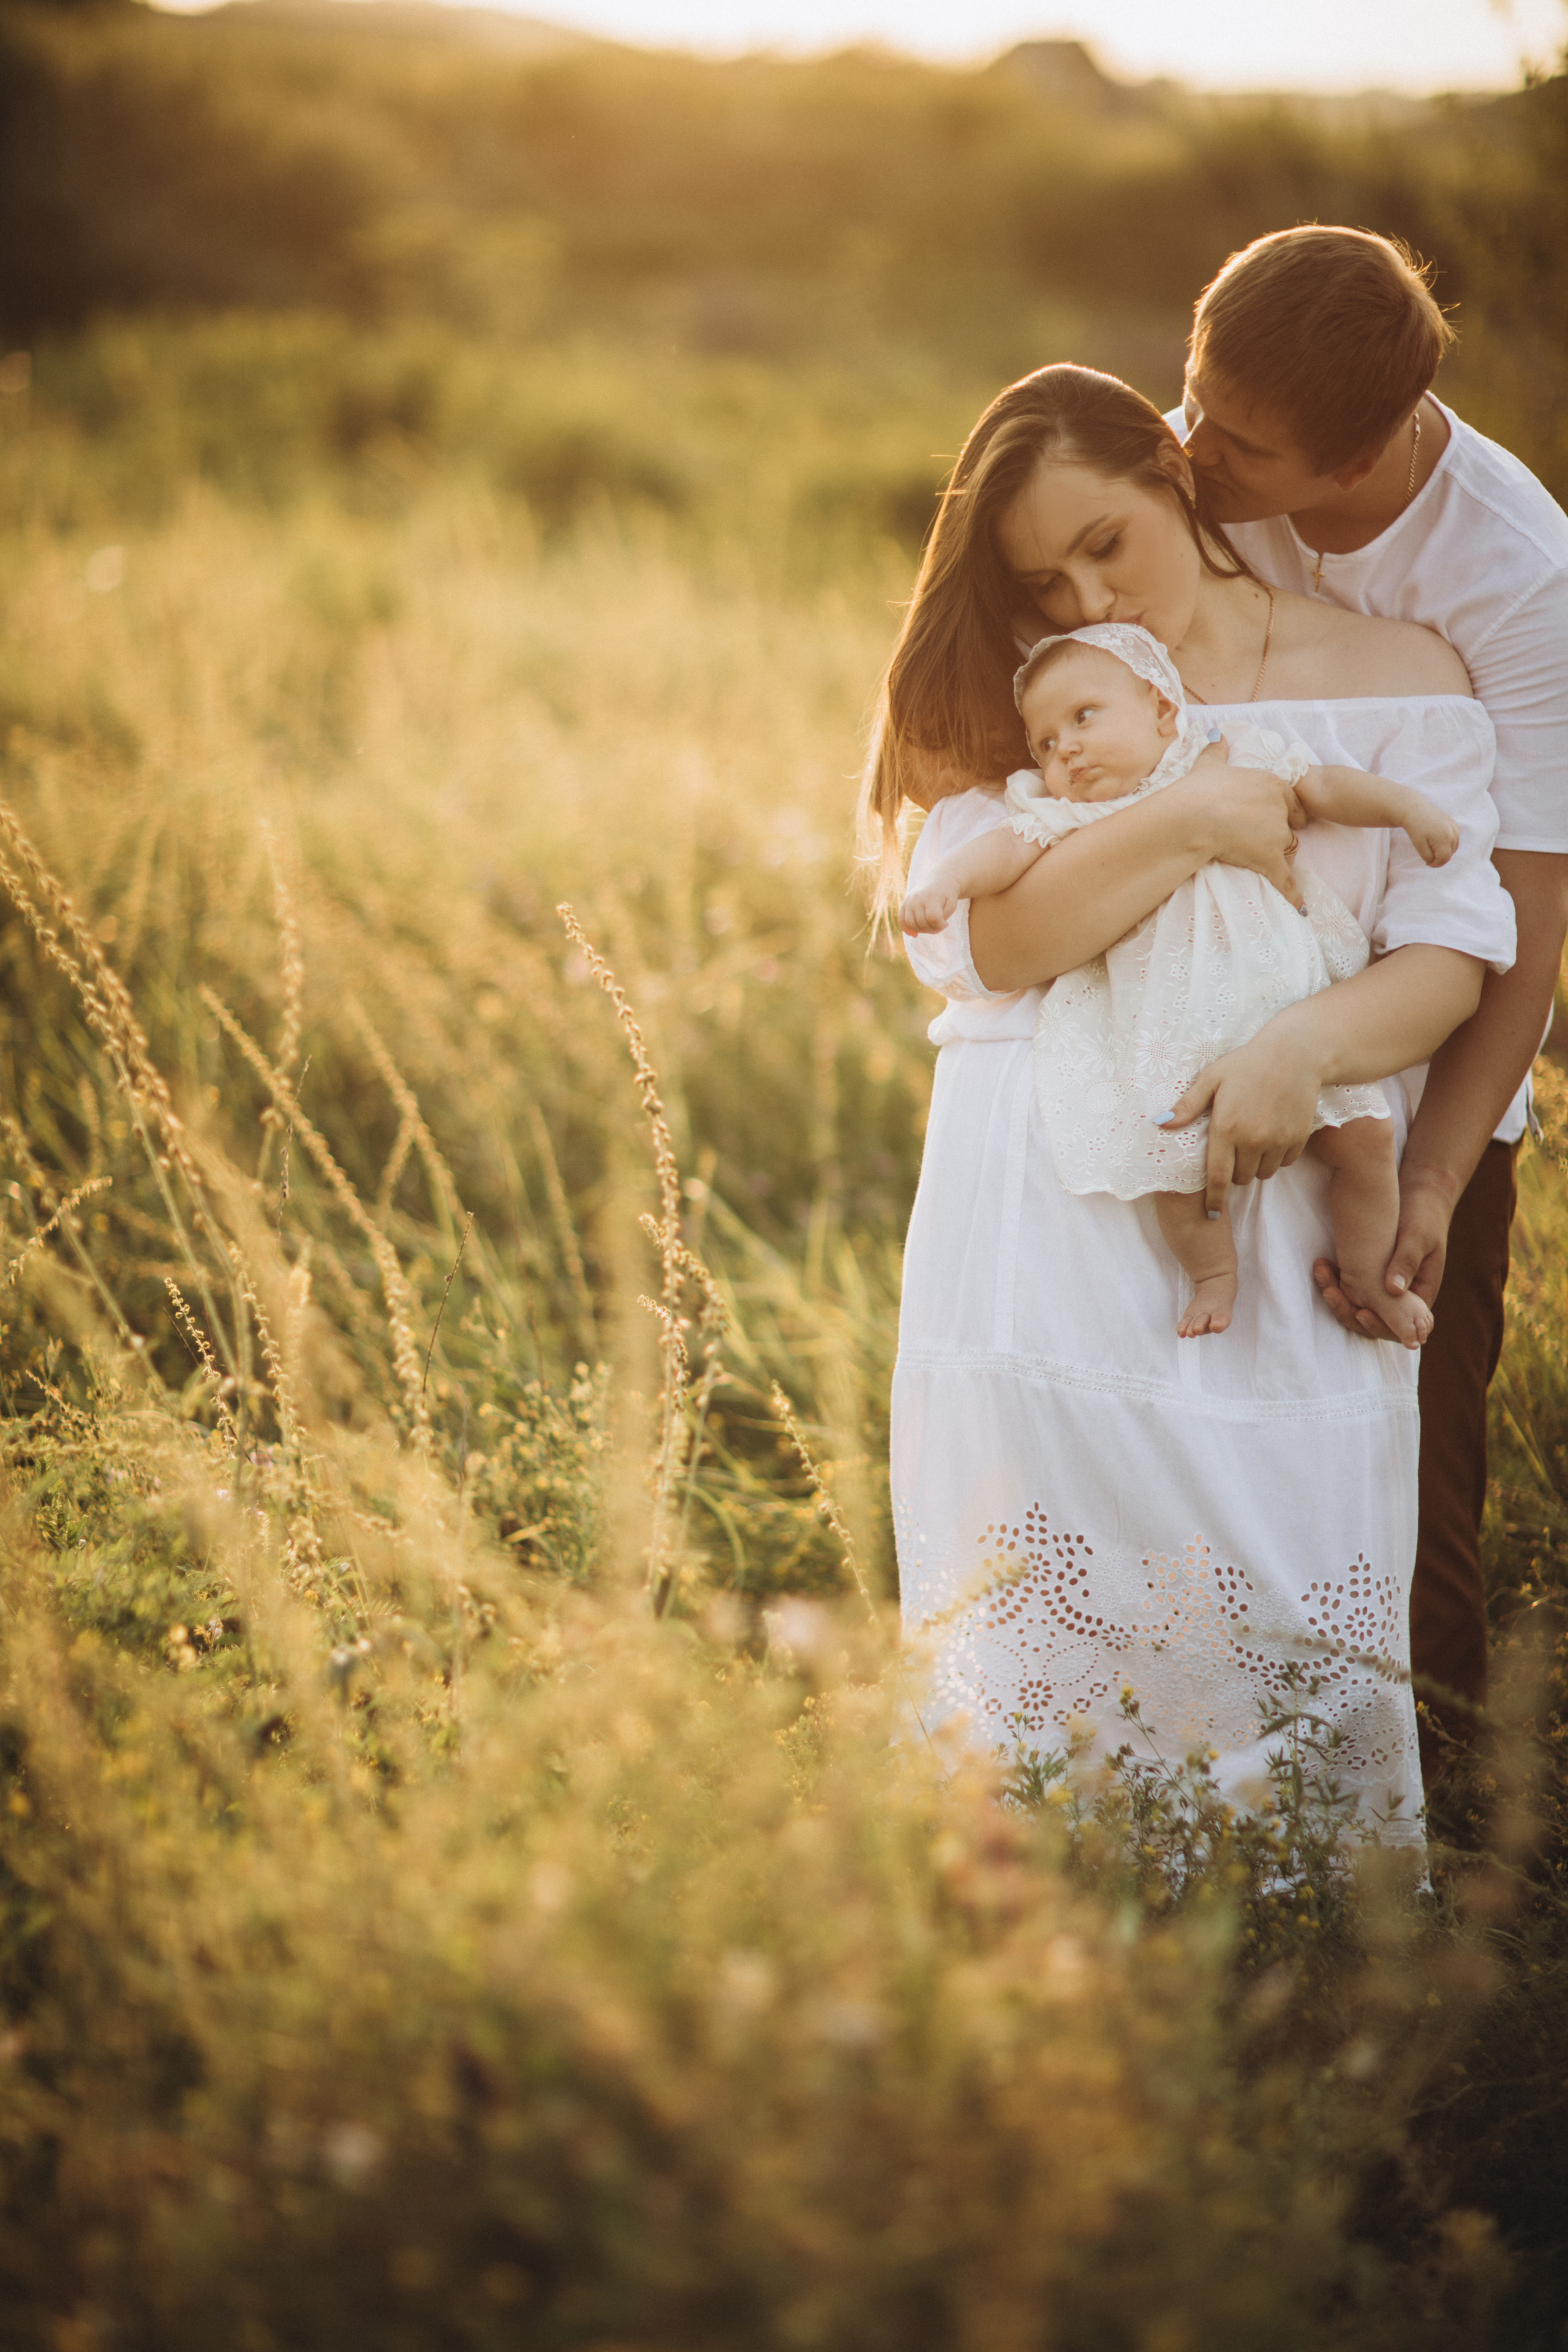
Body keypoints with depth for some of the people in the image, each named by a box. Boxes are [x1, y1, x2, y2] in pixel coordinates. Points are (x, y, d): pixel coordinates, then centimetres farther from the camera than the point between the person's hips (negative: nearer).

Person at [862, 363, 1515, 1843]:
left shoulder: (1395, 677, 10)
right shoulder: (1016, 704, 12)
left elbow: (1450, 954, 1)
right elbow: (998, 940, -4)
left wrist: (1301, 1049, -17)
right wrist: (1191, 819, -14)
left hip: (1279, 1213, 0)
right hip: (1045, 1211, 1)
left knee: (1291, 1601, -6)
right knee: (1039, 1621, -3)